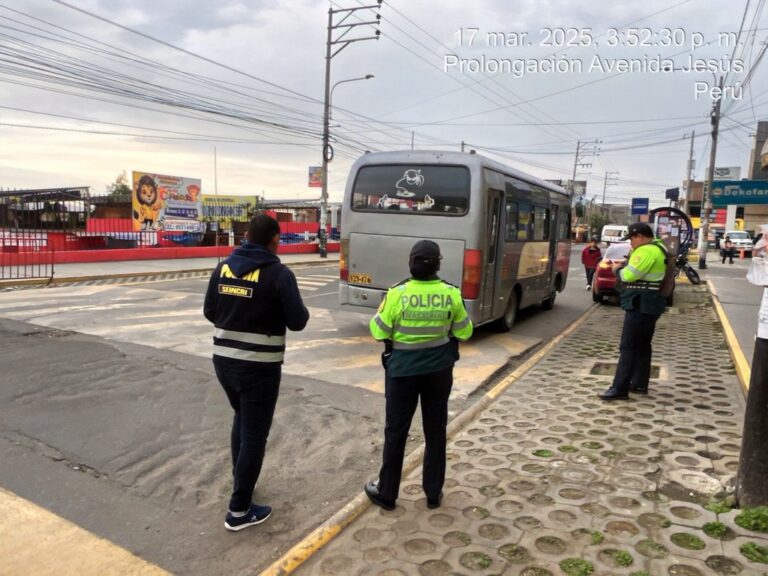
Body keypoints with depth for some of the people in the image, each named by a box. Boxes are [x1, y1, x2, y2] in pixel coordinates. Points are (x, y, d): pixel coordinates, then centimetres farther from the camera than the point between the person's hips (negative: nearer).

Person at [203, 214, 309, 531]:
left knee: (242, 418, 28)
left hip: (223, 360, 6)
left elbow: (210, 312, 10)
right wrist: (302, 310, 8)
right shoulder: (279, 274, -14)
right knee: (255, 435, 7)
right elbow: (297, 321, -13)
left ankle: (240, 480, 41)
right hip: (259, 366, -6)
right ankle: (239, 510, 16)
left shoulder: (223, 267, 3)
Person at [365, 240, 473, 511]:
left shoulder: (397, 294, -17)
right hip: (439, 370, 2)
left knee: (396, 431, 12)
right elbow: (464, 333, 0)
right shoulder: (451, 294, -10)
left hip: (403, 369, -2)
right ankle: (434, 493, 27)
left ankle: (387, 493, 24)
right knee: (435, 431, 15)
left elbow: (379, 331, -9)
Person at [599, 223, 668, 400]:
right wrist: (624, 265, 5)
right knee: (642, 345, 16)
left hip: (641, 304, -11)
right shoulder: (657, 248, 15)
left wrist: (617, 269, -2)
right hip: (649, 303, 11)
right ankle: (640, 384, 23)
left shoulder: (646, 251, -19)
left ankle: (619, 389, -5)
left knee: (628, 347, -8)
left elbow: (628, 276, -22)